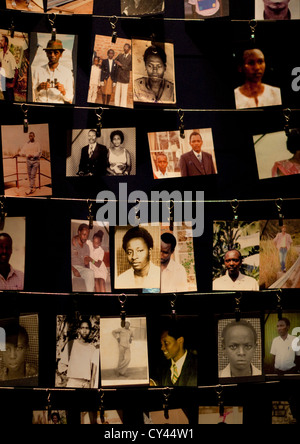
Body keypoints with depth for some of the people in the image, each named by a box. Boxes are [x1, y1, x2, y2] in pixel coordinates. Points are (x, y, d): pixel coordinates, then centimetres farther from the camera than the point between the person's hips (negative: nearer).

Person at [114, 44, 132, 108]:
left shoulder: (131, 57, -3)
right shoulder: (120, 55, 10)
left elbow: (131, 68, -10)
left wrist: (122, 65, -14)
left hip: (125, 78, -4)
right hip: (118, 77, 4)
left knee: (124, 94, -2)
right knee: (117, 94, 4)